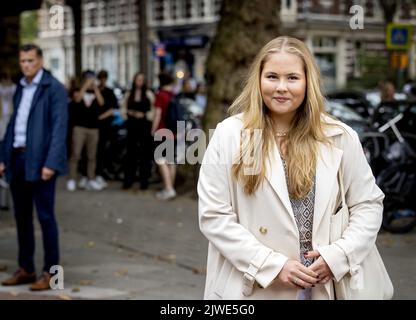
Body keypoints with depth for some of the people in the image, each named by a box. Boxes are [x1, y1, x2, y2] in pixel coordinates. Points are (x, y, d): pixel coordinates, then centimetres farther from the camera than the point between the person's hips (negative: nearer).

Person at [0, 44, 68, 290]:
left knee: (45, 216, -3)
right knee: (22, 216, 11)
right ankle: (26, 269, 20)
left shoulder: (54, 88, -6)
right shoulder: (21, 88, 16)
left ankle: (50, 272, 4)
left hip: (40, 160, -7)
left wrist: (51, 163, -19)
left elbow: (59, 128, -12)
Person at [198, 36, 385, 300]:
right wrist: (272, 265, -15)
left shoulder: (340, 138, -2)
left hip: (319, 287, 2)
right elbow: (213, 216, -9)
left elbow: (368, 204, 5)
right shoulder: (229, 135, -7)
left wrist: (337, 256, -10)